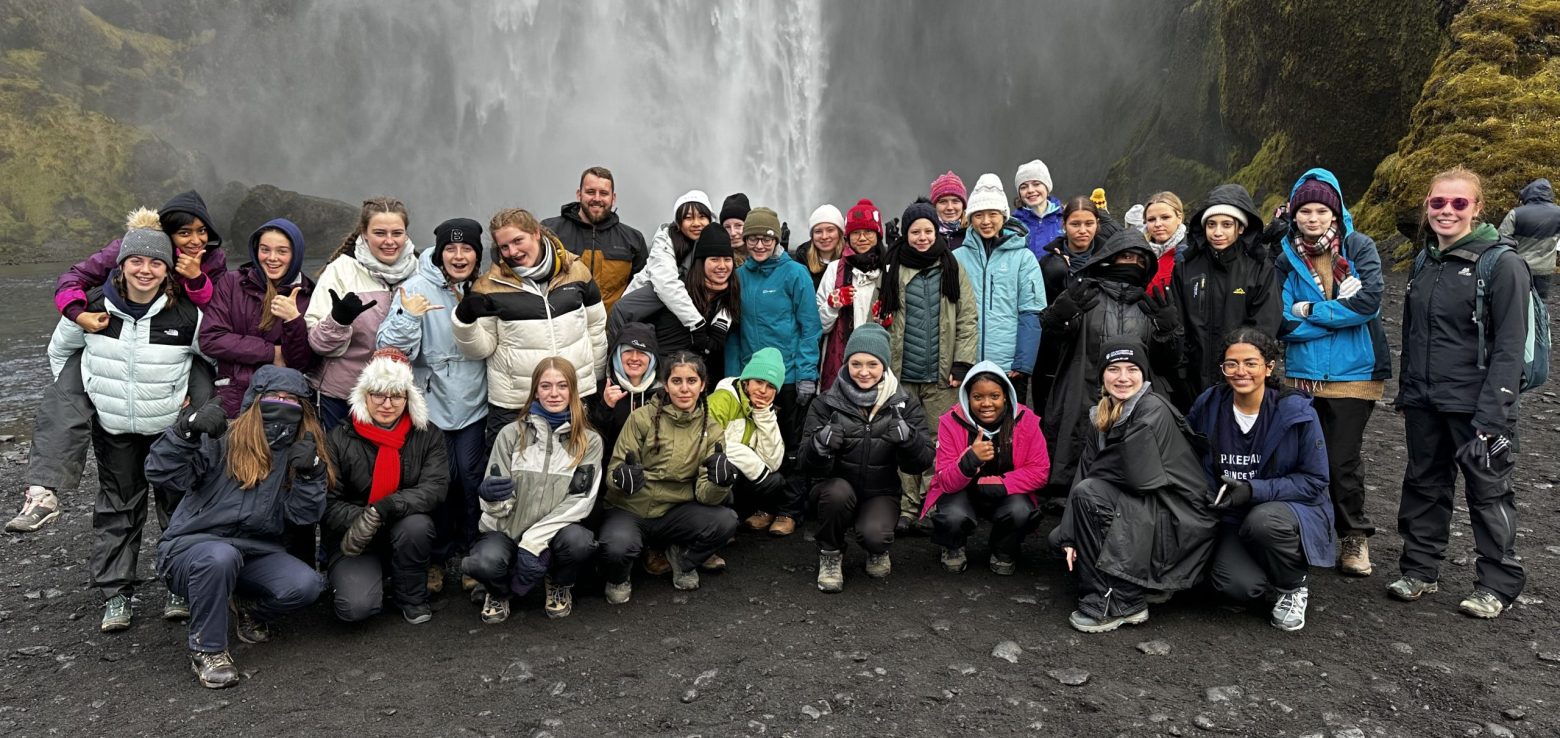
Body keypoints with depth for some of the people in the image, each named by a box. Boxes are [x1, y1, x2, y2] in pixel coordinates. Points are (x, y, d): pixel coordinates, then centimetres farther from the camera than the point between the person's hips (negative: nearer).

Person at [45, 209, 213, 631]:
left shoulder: (187, 315, -16)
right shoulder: (93, 308, -10)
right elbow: (59, 350, 10)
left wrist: (213, 406, -6)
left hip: (171, 426, -1)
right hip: (113, 427, 2)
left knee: (177, 503, 7)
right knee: (117, 505, 9)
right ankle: (115, 594, 18)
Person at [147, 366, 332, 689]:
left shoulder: (299, 454, 6)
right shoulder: (222, 443, -6)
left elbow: (302, 515, -3)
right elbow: (161, 474, -16)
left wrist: (309, 474, -18)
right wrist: (188, 431, -30)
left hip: (255, 553, 4)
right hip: (191, 548, -3)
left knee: (306, 585, -23)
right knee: (220, 557, -39)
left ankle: (248, 607, 13)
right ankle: (206, 650, -15)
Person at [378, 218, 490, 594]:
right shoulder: (416, 288, -7)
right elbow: (393, 351, -10)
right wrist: (408, 316, -25)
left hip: (473, 402, 2)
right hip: (433, 401, -2)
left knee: (471, 477, 1)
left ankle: (469, 553, 20)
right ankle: (438, 556, 23)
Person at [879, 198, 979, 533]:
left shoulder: (952, 267, 6)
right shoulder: (893, 269, 6)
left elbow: (968, 319, 3)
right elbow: (881, 321, 7)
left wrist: (962, 363, -5)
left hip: (941, 376, 0)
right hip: (902, 374, 1)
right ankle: (908, 508, 13)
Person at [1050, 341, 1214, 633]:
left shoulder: (1153, 410, -18)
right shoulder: (1100, 416, 6)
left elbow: (1139, 476, -26)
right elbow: (1085, 471, -2)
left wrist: (1097, 474, -5)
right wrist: (1070, 535, -11)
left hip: (1180, 520, -8)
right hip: (1144, 512, 8)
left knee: (1088, 493, -25)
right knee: (1059, 539, 4)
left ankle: (1109, 603, -15)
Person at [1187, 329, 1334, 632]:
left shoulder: (1297, 412, -12)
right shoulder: (1208, 406, -3)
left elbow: (1314, 481, -10)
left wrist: (1254, 490, -22)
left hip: (1292, 510, -1)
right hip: (1233, 519, 2)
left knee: (1263, 521, -38)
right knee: (1236, 584, -28)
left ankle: (1293, 587, -5)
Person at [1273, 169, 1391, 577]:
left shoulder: (1359, 247, -2)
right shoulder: (1286, 257, 3)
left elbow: (1369, 300, -18)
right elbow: (1283, 323, -6)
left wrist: (1311, 310, -12)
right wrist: (1338, 312, -13)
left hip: (1353, 375, -2)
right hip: (1302, 374, 2)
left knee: (1342, 461, 2)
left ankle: (1354, 536, 22)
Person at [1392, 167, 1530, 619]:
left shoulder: (1502, 263, -11)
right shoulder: (1425, 261, 10)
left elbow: (1509, 346, -14)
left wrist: (1492, 415, -19)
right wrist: (1406, 393, 14)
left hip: (1475, 405, -6)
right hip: (1425, 403, 6)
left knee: (1488, 492, 6)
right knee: (1424, 485, 14)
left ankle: (1498, 584, 20)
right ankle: (1420, 571, 27)